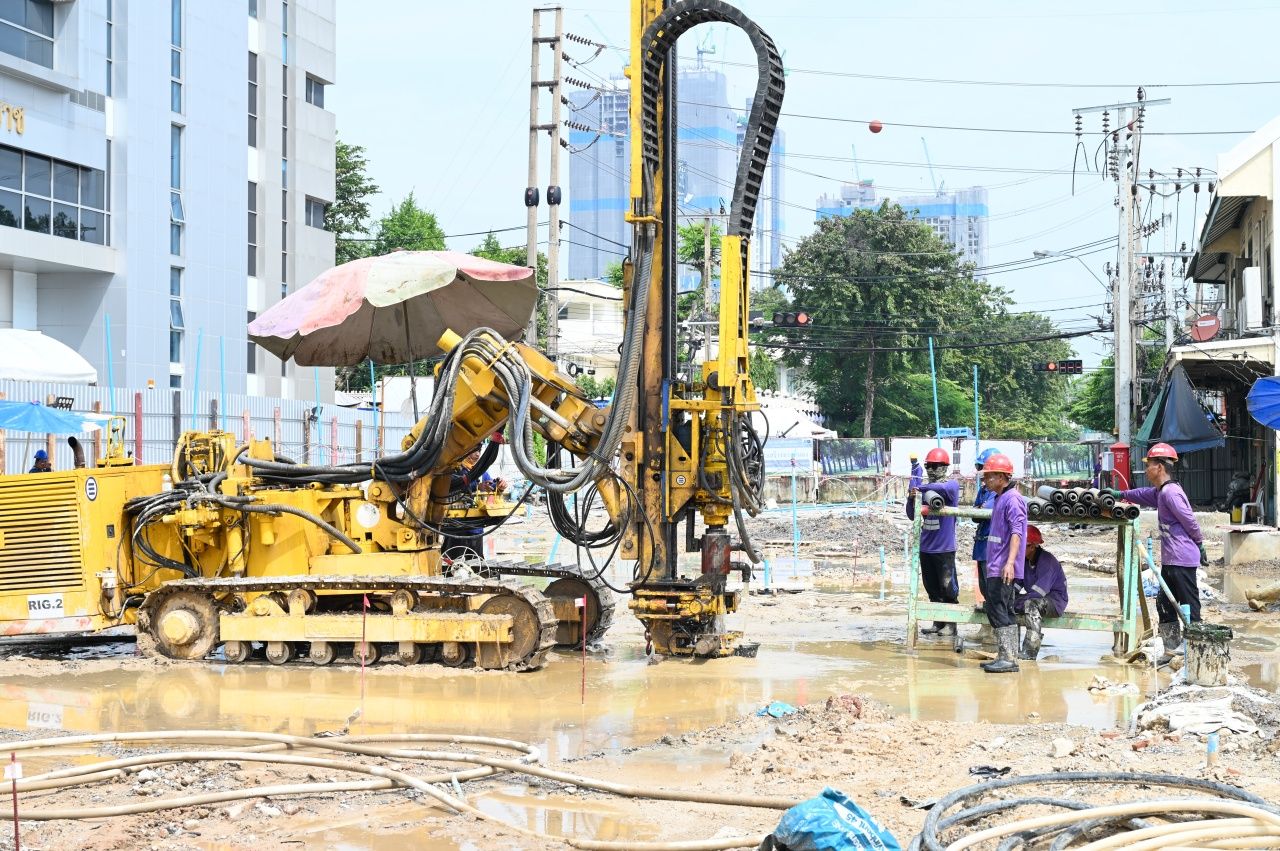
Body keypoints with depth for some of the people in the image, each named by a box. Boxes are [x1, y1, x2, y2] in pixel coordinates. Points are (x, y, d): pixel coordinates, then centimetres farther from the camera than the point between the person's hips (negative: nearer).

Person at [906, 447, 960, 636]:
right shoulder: (925, 487, 10)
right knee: (932, 589, 12)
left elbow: (944, 488, -31)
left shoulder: (953, 484, -6)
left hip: (944, 548, -6)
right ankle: (938, 623, 20)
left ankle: (951, 624, 7)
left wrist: (920, 488, -23)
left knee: (948, 587, -2)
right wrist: (912, 499, -9)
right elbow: (913, 515, 11)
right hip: (926, 548, 6)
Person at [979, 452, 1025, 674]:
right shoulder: (1000, 499, 18)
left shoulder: (1012, 499, -13)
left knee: (997, 611, -11)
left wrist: (1010, 562, -30)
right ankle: (1009, 658, 17)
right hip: (995, 568, 10)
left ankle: (1008, 658, -11)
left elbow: (1016, 532, -22)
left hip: (1004, 569, -10)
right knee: (1005, 611, 12)